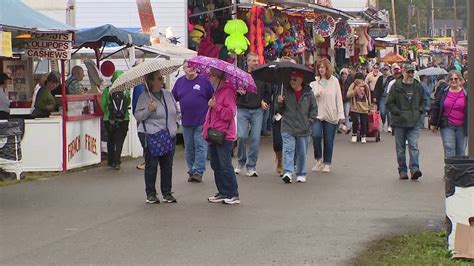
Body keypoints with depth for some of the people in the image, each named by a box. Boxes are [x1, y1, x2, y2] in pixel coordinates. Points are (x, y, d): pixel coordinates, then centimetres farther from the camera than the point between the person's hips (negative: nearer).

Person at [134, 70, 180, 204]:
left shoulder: (168, 94, 11)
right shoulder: (144, 97, -6)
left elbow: (177, 111, 23)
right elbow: (137, 116, -7)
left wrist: (176, 122, 8)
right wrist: (148, 110, -22)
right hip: (152, 137, -5)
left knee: (167, 165, 7)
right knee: (151, 165, -1)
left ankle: (167, 193, 16)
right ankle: (150, 194, 9)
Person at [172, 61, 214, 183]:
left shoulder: (204, 80, -3)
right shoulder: (180, 82, 8)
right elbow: (173, 99, 13)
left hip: (201, 121, -4)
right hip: (186, 121, 4)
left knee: (200, 146, -7)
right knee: (189, 148, 9)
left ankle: (198, 171, -7)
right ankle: (191, 172, 17)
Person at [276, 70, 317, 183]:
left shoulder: (308, 93, 0)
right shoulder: (286, 92, 1)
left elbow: (314, 109, 8)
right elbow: (280, 110, 6)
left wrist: (309, 122, -1)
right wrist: (279, 103, -14)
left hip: (303, 129, 1)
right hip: (288, 128, -1)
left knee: (302, 152, 9)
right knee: (288, 150, -12)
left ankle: (301, 174, 20)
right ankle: (288, 173, -16)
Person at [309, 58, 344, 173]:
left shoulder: (334, 81, 3)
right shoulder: (314, 82, 4)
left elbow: (339, 98, 3)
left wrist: (341, 114, -2)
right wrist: (316, 94, -14)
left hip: (331, 115, 0)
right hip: (317, 114, 0)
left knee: (329, 141, 4)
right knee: (316, 135, -19)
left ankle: (327, 163, 18)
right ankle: (319, 159, 2)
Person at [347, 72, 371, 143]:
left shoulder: (366, 86, -1)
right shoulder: (353, 85, -5)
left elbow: (369, 97, 11)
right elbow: (348, 95, -13)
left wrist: (369, 106, 17)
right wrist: (355, 90, -27)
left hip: (364, 108, 2)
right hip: (355, 108, -2)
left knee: (364, 123, 5)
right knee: (355, 122, -12)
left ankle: (363, 136, 22)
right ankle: (354, 135, 10)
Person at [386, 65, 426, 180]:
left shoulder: (418, 87, 9)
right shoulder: (396, 86, -2)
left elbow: (423, 100, 24)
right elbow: (389, 103, -2)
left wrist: (419, 111, 9)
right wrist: (398, 113, -10)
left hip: (414, 123, 1)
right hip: (399, 123, -1)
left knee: (414, 146, -11)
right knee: (400, 148, 6)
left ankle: (414, 169, -15)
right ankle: (402, 171, 13)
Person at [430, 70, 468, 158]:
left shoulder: (466, 93, 3)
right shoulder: (443, 93, 6)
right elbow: (435, 108, 10)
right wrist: (433, 123, 6)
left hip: (462, 127, 0)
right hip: (447, 126, 0)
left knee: (461, 151, 6)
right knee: (449, 148, -11)